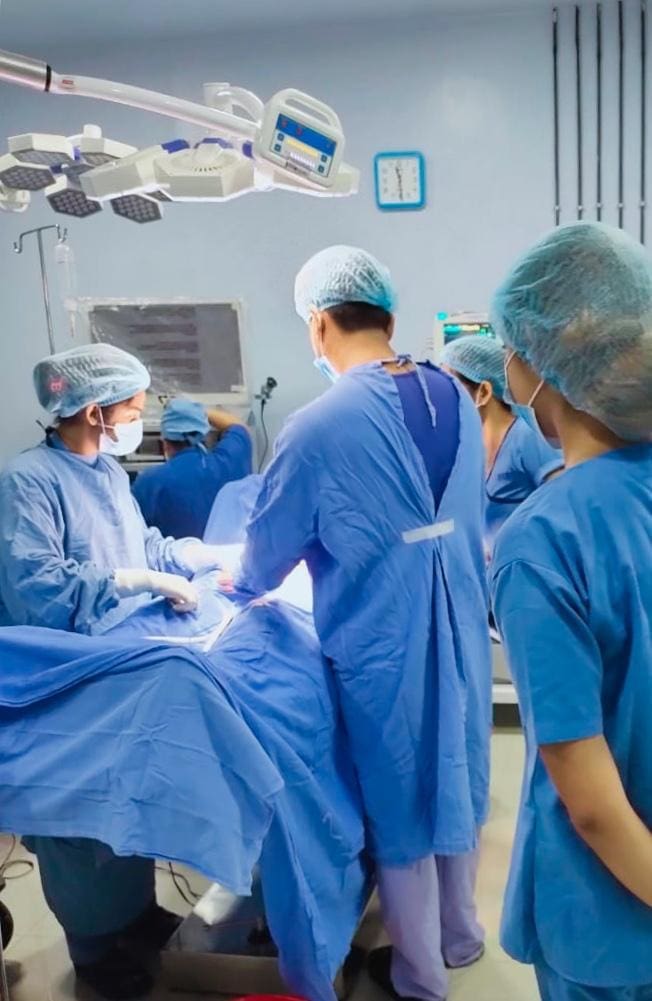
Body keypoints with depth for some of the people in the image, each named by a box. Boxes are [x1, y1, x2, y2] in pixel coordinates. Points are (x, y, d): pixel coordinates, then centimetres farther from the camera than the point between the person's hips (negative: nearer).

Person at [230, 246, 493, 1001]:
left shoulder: (319, 426, -21)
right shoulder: (456, 398, -2)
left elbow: (273, 542, -6)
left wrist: (245, 584, 16)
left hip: (383, 642, -6)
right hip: (461, 625, 6)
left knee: (398, 803, 13)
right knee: (453, 776, 23)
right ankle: (459, 934, 44)